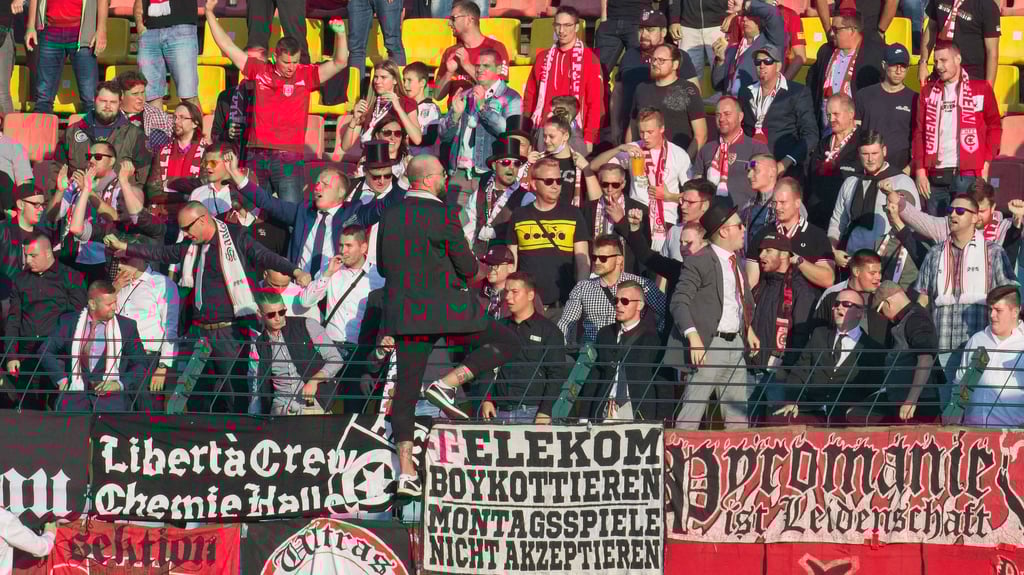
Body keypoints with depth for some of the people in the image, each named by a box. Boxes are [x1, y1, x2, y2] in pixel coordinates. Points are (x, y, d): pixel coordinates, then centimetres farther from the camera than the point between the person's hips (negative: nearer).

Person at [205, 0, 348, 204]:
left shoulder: (306, 75, 3)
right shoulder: (260, 70, 8)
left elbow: (339, 63, -4)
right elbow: (228, 47, 13)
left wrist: (340, 34, -20)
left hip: (288, 157, -2)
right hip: (256, 155, 2)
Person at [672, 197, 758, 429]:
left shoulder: (735, 262, 15)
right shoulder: (699, 262, -11)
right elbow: (679, 302, -17)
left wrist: (748, 331, 16)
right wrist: (693, 338, -26)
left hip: (736, 344, 8)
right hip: (709, 345, -8)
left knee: (738, 414, 10)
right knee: (691, 412, -9)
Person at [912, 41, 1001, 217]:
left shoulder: (980, 89, 5)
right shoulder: (928, 92, 13)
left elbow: (994, 127, 7)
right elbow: (919, 132, 12)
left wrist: (985, 164, -2)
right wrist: (919, 170, 4)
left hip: (967, 174, -3)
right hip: (935, 174, 3)